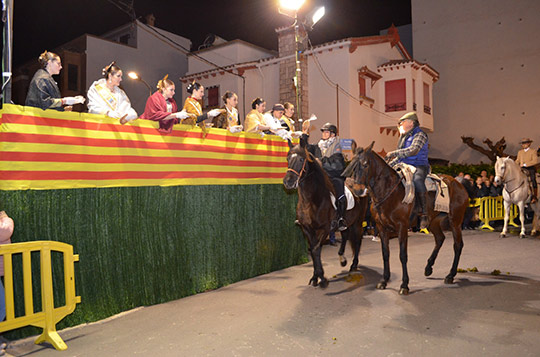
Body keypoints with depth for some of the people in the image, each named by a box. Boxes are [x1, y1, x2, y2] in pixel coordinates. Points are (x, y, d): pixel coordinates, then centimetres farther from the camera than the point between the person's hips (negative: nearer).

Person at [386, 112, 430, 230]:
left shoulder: (419, 134, -3)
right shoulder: (404, 136, 22)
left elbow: (413, 150, -21)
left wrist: (394, 153, -22)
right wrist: (390, 164, 14)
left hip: (419, 166, -9)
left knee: (417, 180, -39)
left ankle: (424, 215, -34)